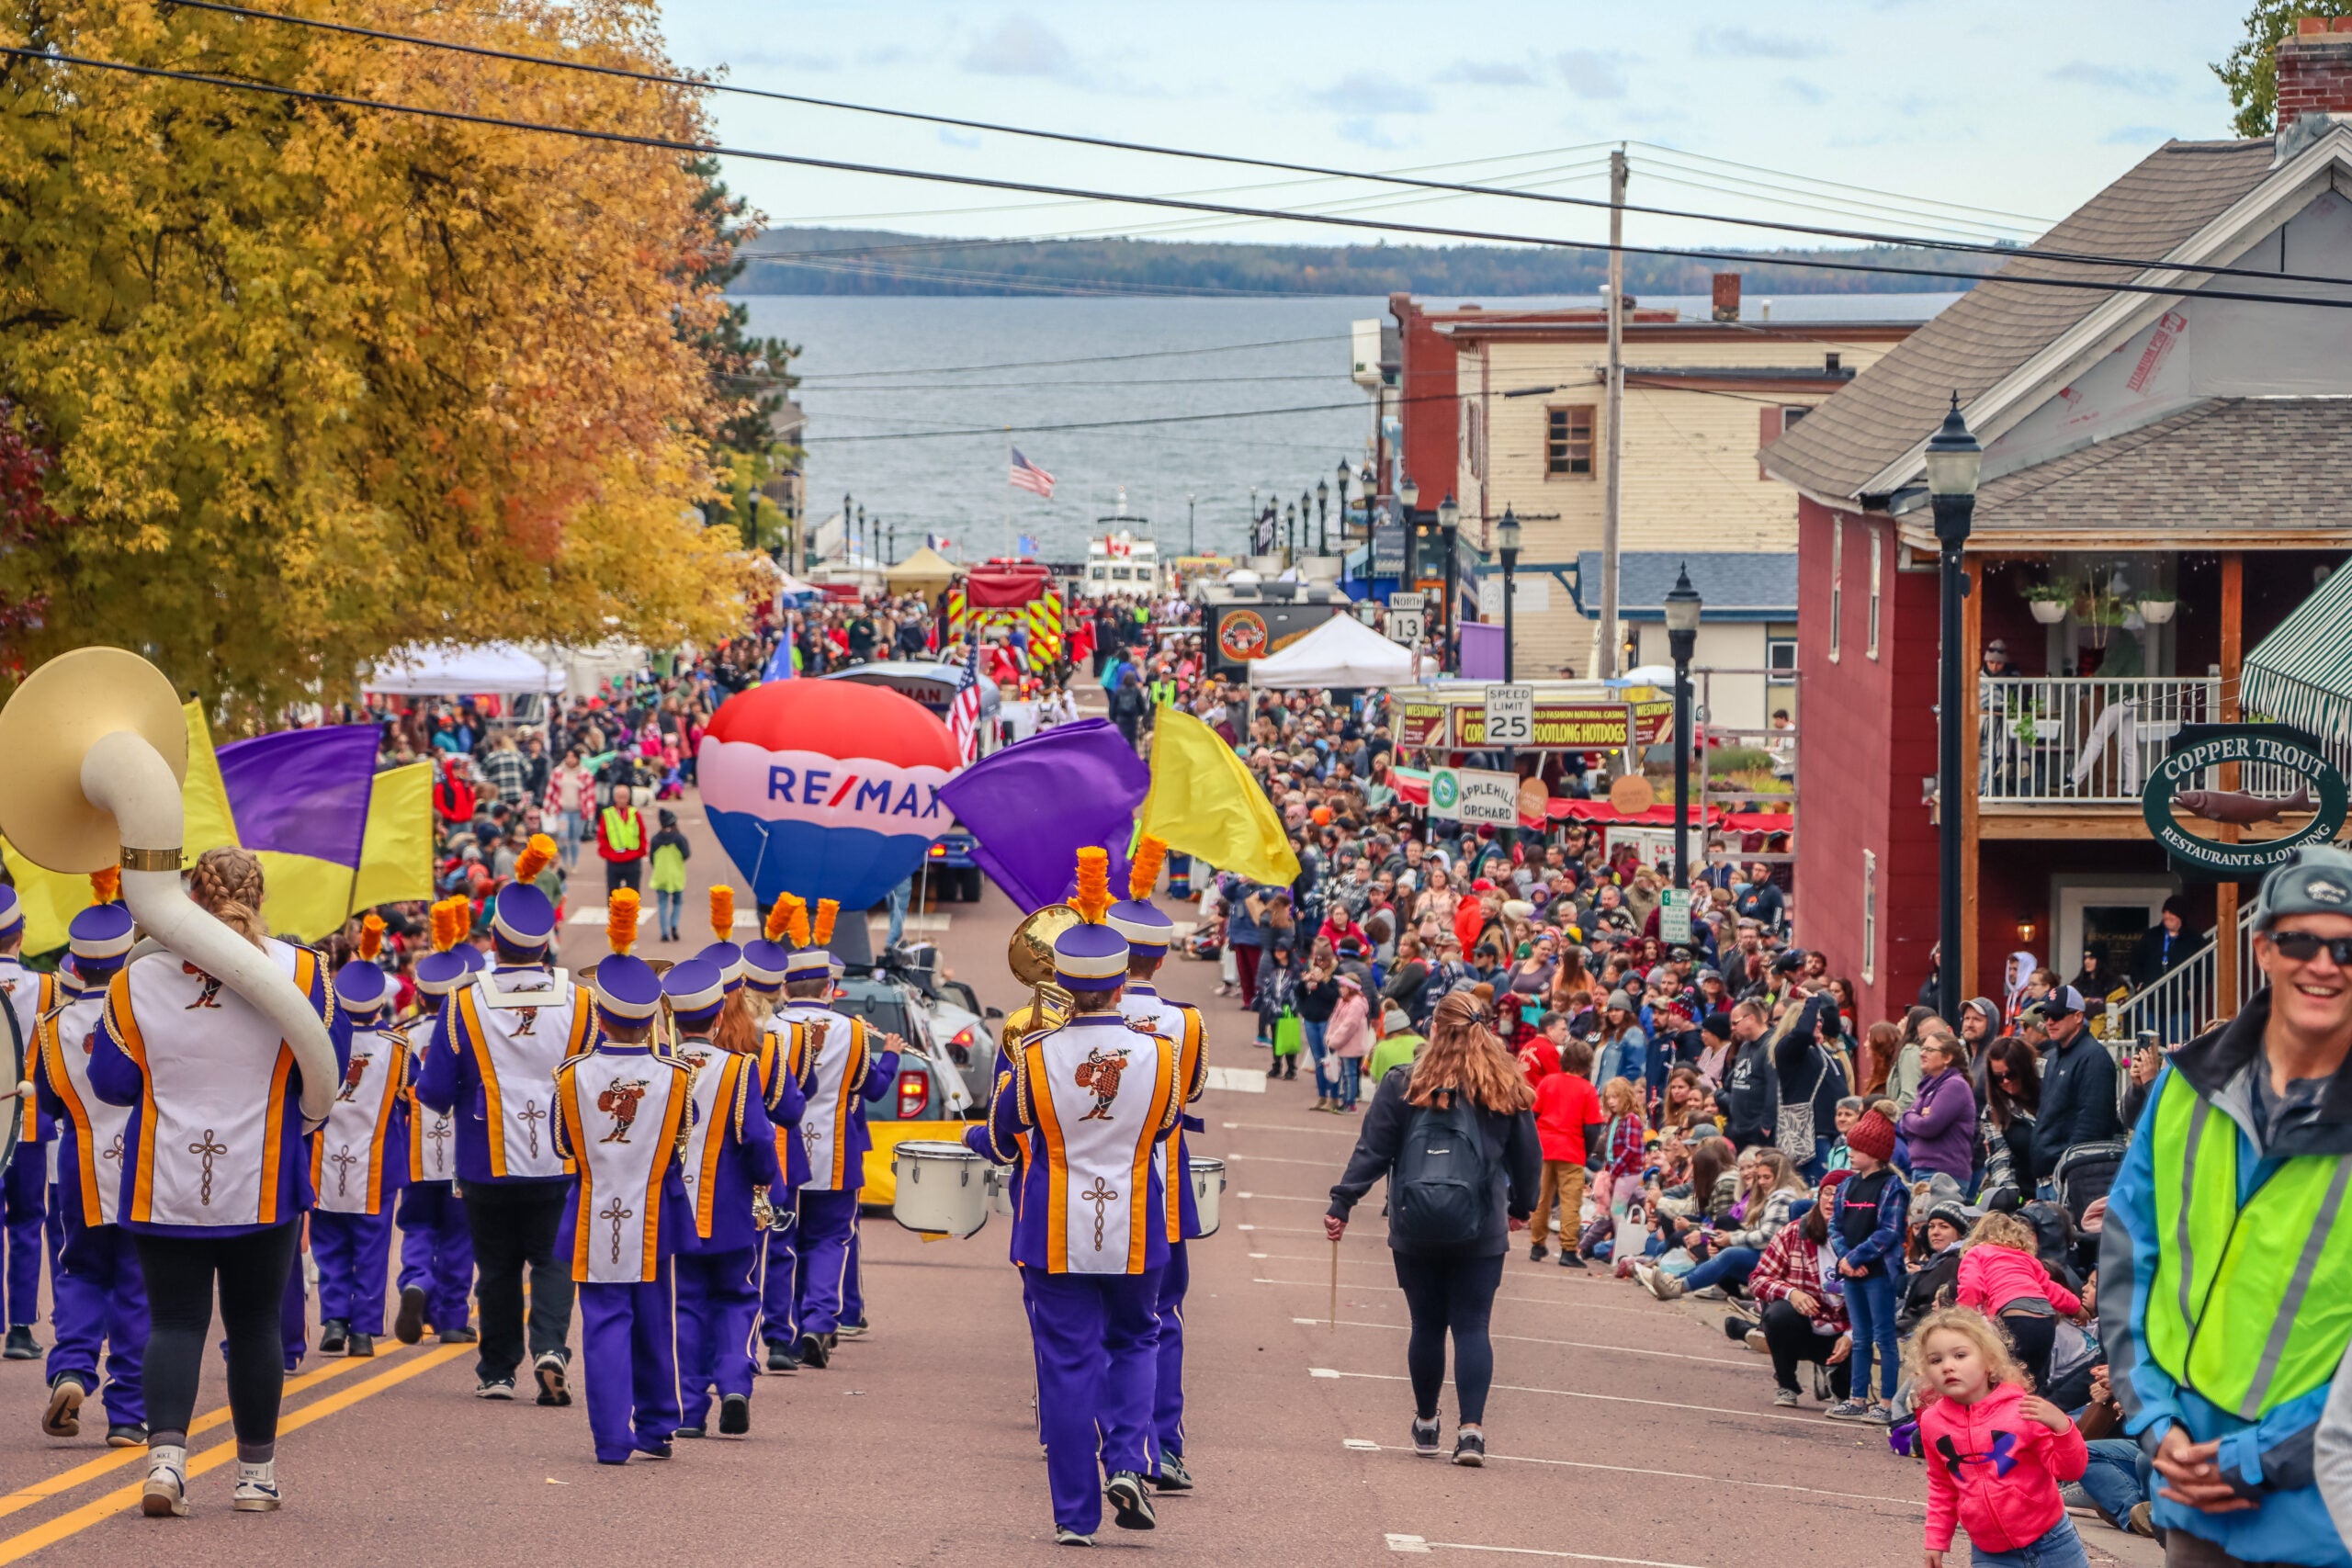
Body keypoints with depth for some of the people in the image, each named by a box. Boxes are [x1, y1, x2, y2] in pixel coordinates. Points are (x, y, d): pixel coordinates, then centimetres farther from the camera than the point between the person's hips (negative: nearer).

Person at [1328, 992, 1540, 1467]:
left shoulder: (1402, 1085, -2)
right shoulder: (1507, 1091, 2)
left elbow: (1372, 1152, -3)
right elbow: (1529, 1159, 12)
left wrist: (1342, 1204, 3)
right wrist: (1522, 1207, 29)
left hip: (1414, 1229, 0)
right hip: (1481, 1232, 0)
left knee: (1427, 1325, 11)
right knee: (1472, 1326, 1)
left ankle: (1426, 1423, 23)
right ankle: (1471, 1427, -12)